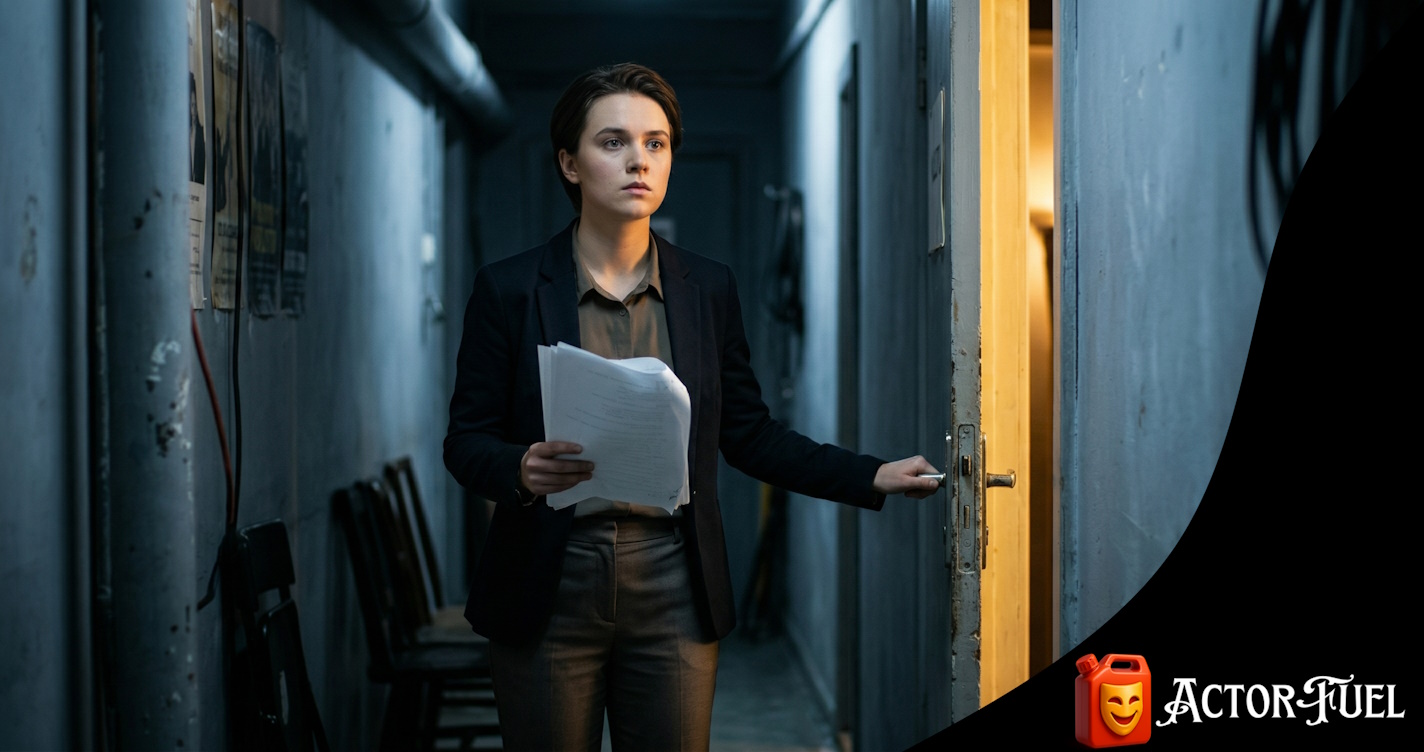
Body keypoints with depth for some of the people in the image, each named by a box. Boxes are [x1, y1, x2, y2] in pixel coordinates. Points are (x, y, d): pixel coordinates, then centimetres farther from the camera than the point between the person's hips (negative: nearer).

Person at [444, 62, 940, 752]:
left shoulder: (709, 288, 7)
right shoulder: (508, 289, 0)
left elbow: (748, 434, 11)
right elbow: (465, 440, 1)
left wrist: (873, 477, 4)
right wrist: (522, 470, -21)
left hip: (673, 592, 2)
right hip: (548, 591, -2)